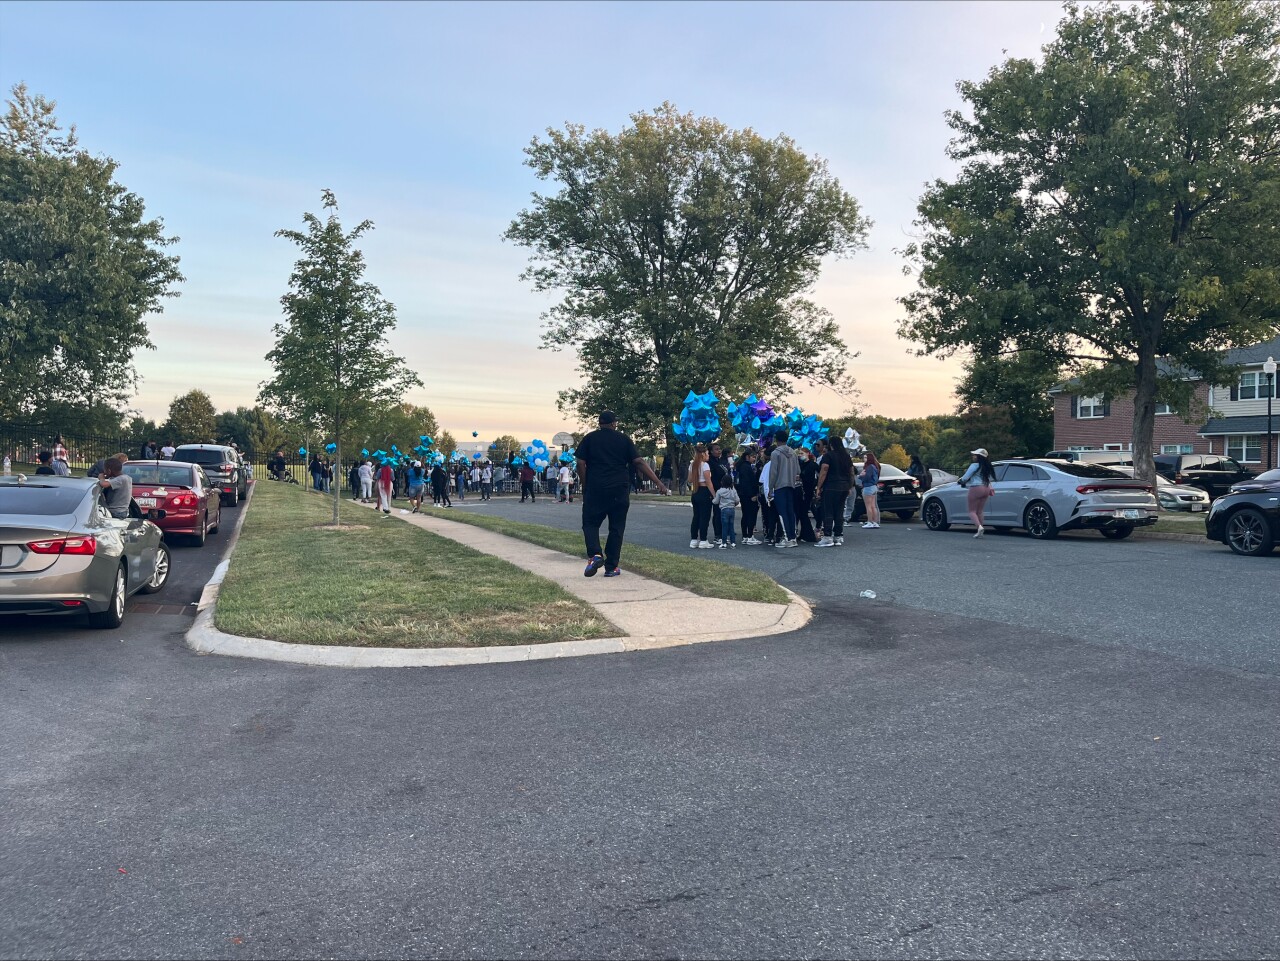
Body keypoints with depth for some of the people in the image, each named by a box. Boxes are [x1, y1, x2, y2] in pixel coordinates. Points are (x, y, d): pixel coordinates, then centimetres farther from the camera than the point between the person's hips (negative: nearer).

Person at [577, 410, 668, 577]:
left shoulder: (589, 438, 4)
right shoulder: (624, 439, 5)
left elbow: (581, 464, -2)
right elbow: (639, 462, -2)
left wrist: (585, 487, 8)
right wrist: (659, 483, -4)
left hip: (595, 490, -1)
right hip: (620, 490, 1)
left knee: (590, 523, 10)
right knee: (616, 528, 8)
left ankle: (595, 555, -14)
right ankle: (611, 567, 8)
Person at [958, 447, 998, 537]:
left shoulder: (975, 466, -12)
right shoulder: (987, 467, 11)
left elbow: (965, 477, -12)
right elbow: (992, 478, 20)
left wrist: (961, 481, 9)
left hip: (976, 488, -7)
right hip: (986, 489, 7)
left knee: (972, 511, -1)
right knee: (980, 511, 13)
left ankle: (979, 527, -22)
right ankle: (980, 532, 10)